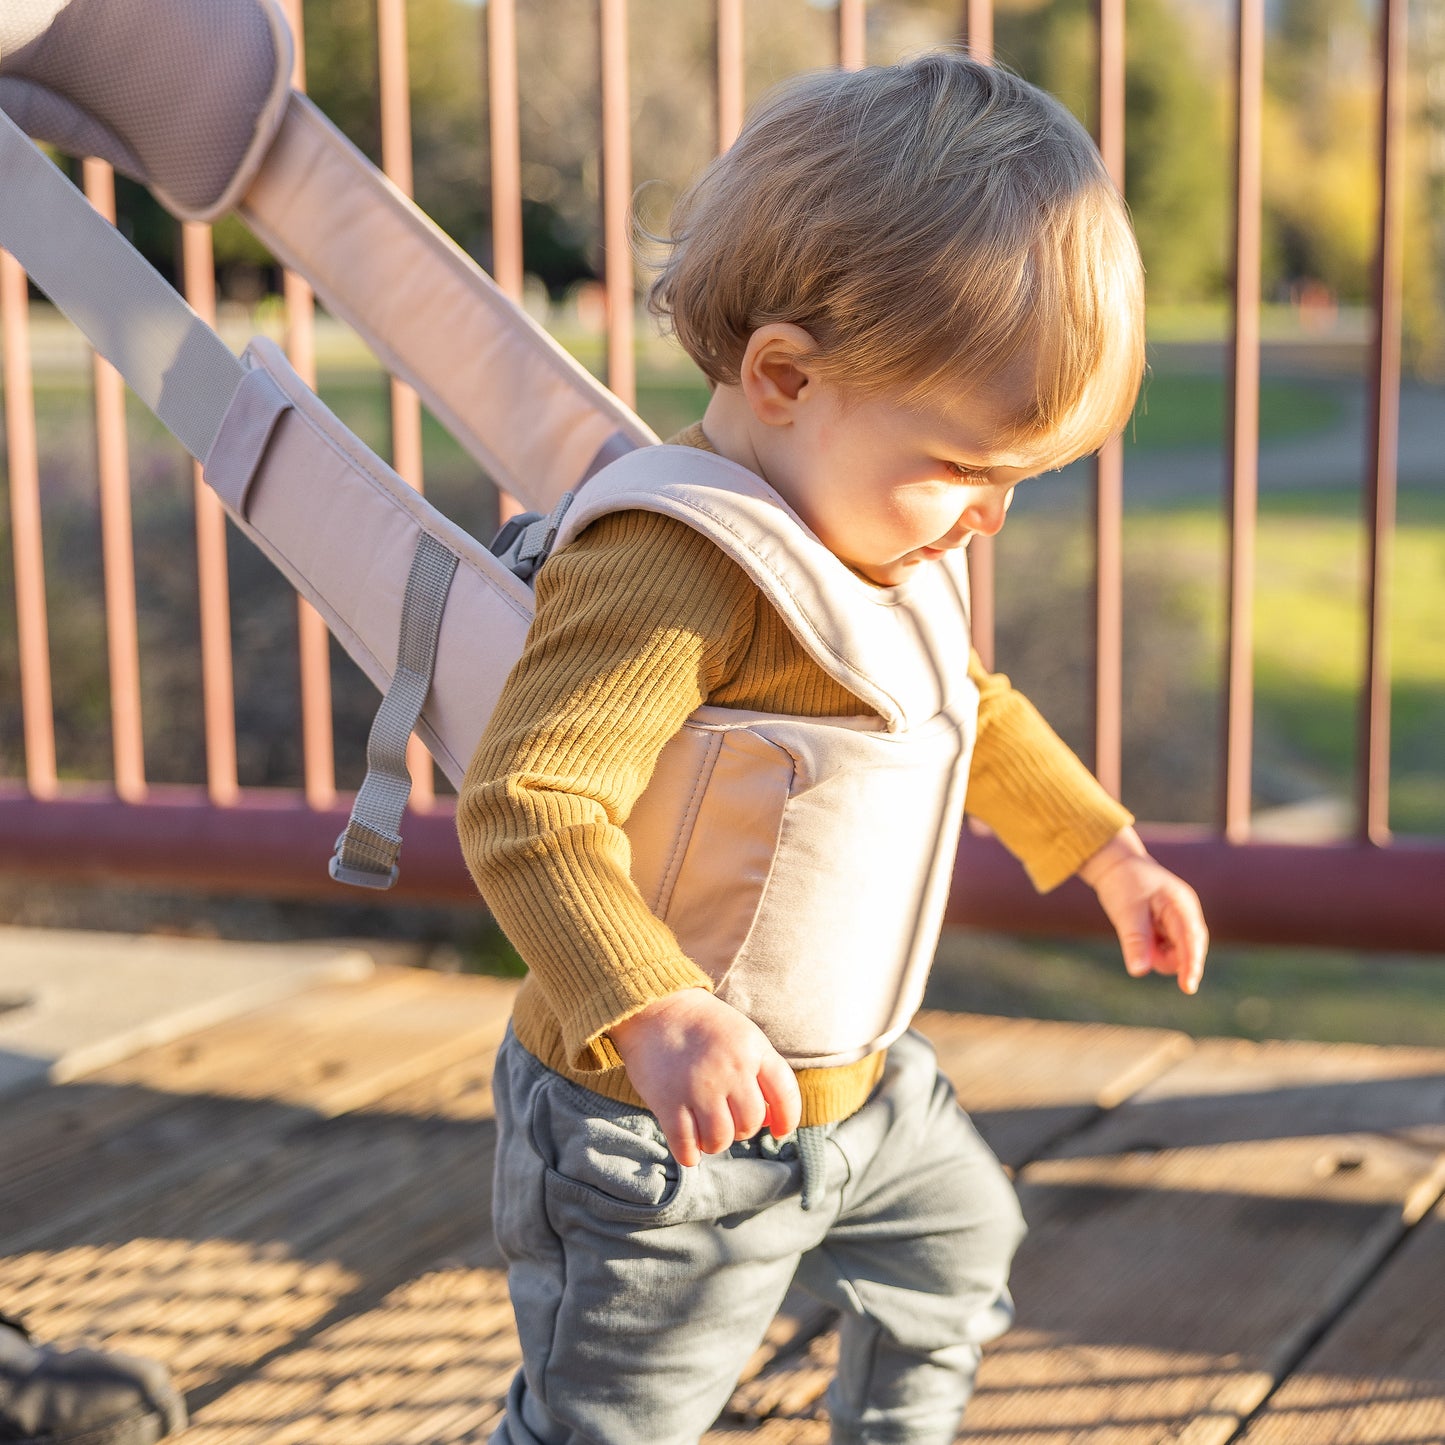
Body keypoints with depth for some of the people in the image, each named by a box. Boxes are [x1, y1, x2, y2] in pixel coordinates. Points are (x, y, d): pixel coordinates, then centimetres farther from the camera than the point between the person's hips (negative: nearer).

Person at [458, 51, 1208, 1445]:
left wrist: (1107, 852, 25)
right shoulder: (676, 565, -30)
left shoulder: (889, 549, 4)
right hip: (662, 1123, -9)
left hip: (859, 1086, 10)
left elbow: (975, 711, 24)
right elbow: (525, 803, -37)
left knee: (958, 1243, 30)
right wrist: (658, 1015, -49)